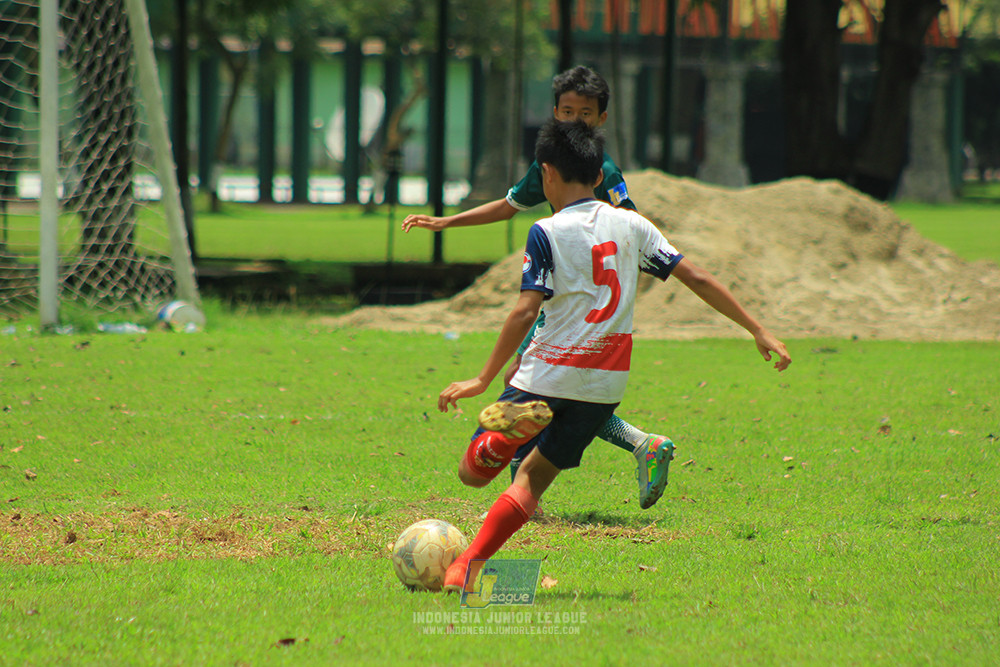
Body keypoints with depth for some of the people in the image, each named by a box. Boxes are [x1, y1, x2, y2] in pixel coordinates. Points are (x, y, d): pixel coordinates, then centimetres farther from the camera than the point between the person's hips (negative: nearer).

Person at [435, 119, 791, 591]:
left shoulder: (547, 233, -7)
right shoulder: (632, 226, 7)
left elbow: (525, 310, -14)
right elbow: (697, 278, 6)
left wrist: (484, 380, -11)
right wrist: (758, 331, 11)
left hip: (548, 373, -5)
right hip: (606, 382, 5)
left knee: (472, 473, 2)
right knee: (534, 475, 18)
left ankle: (511, 428, -30)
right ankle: (467, 566, 8)